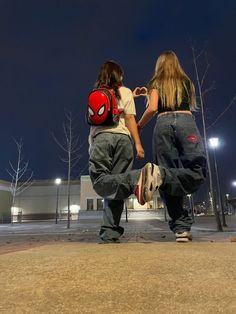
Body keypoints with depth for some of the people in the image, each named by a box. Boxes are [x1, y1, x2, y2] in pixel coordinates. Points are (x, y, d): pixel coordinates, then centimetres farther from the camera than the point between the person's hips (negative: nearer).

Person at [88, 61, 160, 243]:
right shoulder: (125, 92, 17)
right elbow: (130, 119, 5)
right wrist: (138, 143, 0)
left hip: (100, 137, 0)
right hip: (123, 138, 0)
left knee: (100, 181, -13)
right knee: (115, 184, -2)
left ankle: (136, 178, -42)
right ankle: (110, 234, -10)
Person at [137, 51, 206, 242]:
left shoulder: (156, 83, 18)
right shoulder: (186, 81, 24)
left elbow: (152, 108, 2)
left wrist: (139, 126, 14)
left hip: (163, 123, 0)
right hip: (186, 121, 0)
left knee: (171, 181, -1)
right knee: (197, 171, -8)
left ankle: (181, 228, -7)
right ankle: (162, 174, -37)